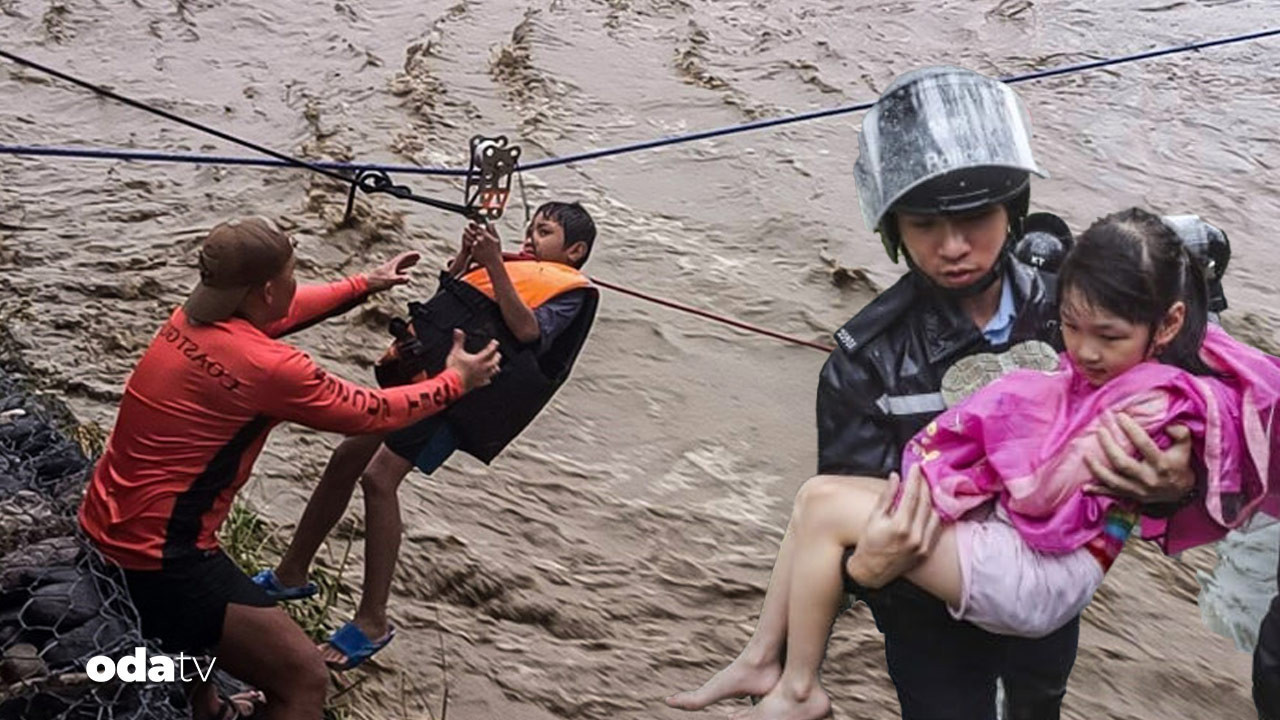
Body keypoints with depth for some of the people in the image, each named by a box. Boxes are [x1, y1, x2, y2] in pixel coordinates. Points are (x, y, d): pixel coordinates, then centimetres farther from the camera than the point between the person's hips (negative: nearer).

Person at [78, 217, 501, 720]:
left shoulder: (194, 316, 2)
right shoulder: (265, 366, -22)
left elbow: (285, 312, 22)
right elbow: (372, 413, -8)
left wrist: (365, 284, 32)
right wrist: (455, 382, 6)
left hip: (105, 527, 10)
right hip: (155, 555, -10)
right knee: (303, 679, -5)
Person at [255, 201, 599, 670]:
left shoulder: (570, 289, 3)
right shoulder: (515, 266, 24)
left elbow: (528, 330, -14)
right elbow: (445, 298, 24)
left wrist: (494, 266, -15)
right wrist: (466, 256, 9)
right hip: (423, 366, 8)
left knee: (378, 477, -17)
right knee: (347, 458, 11)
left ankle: (373, 622, -9)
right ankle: (291, 574, 29)